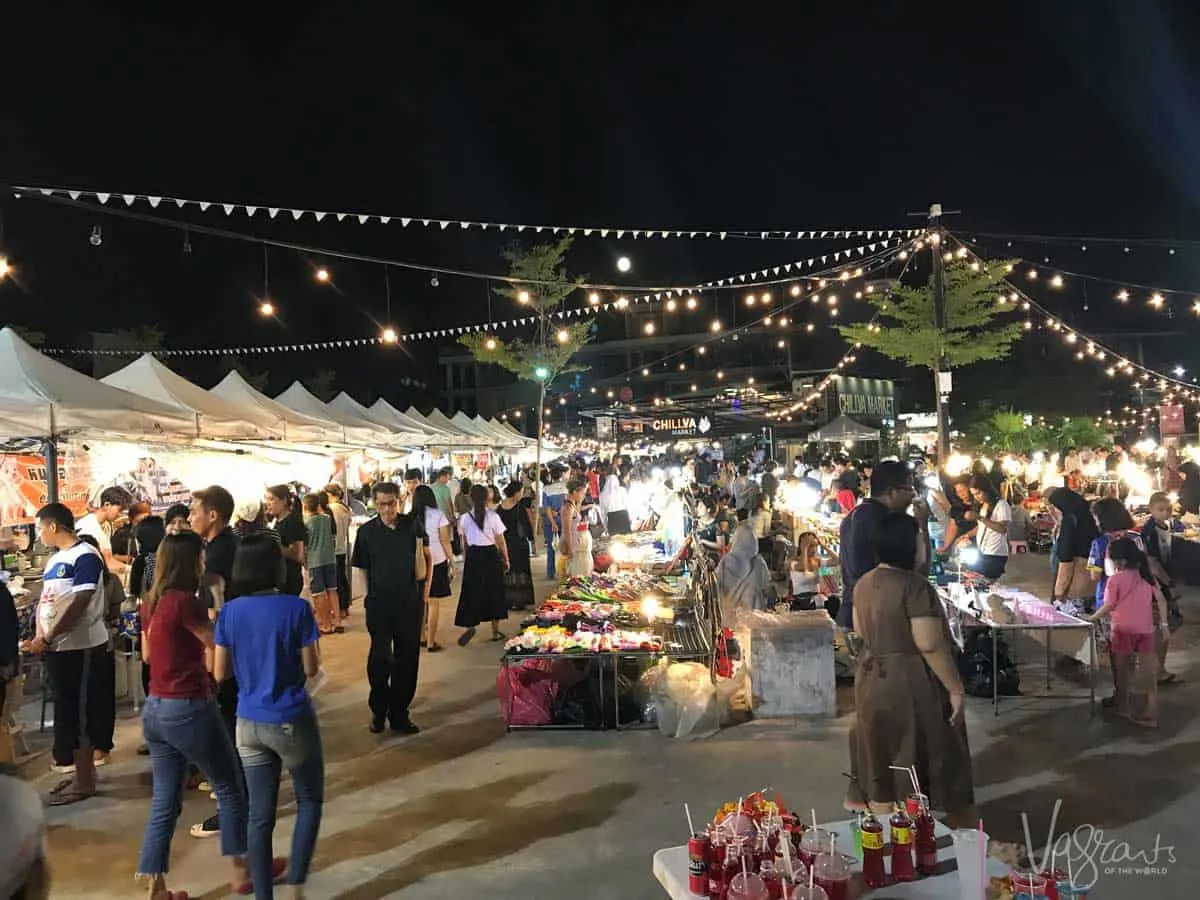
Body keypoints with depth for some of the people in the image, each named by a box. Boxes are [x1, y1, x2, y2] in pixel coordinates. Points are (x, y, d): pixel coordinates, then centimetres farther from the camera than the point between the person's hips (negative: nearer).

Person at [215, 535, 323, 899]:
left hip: (249, 723, 4)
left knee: (260, 815, 12)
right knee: (310, 801, 17)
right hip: (292, 721, -4)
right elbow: (310, 669, -9)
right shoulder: (296, 608, -14)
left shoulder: (230, 612, -2)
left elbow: (220, 673, 3)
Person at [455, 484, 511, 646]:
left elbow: (464, 543, 5)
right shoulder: (493, 516, -8)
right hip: (491, 555, -1)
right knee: (494, 591, 11)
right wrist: (506, 560, 9)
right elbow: (501, 542, -3)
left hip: (473, 556, 1)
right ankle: (495, 631, 18)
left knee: (471, 592, 7)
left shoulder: (465, 518, -3)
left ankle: (469, 626, -12)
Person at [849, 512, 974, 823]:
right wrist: (955, 688, -15)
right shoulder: (915, 586, -21)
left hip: (872, 681, 7)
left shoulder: (863, 584, 2)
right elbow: (929, 645, -23)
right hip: (911, 684, -7)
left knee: (882, 764, 14)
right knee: (919, 765, 6)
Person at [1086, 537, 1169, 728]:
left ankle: (1122, 706, 26)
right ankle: (1151, 714, 5)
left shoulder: (1115, 579, -10)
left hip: (1124, 629, -4)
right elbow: (1161, 600, 6)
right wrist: (1163, 623, 11)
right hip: (1146, 629, 4)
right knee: (1149, 672, 4)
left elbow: (1109, 607, -10)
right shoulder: (1146, 575, 6)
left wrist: (1091, 618, 2)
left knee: (1122, 669, 13)